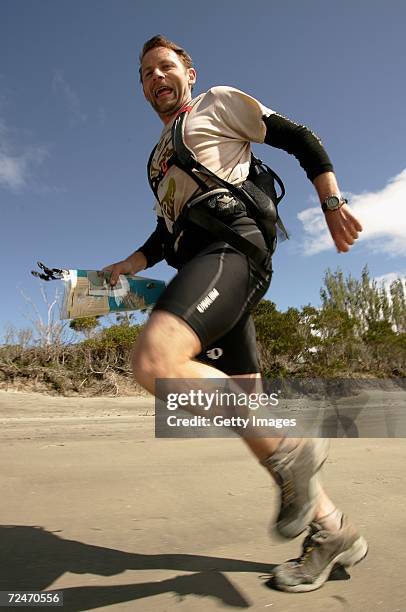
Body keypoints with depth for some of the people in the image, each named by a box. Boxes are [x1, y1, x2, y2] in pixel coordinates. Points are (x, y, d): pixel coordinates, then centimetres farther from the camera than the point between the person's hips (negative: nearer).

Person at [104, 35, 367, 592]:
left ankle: (291, 448, -13)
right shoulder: (160, 157, 33)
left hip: (230, 244, -7)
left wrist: (333, 203, -2)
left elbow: (300, 139, 9)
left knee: (154, 362, -30)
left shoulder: (219, 102, 15)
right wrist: (131, 264, 14)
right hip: (197, 262, 8)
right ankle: (333, 532, 14)